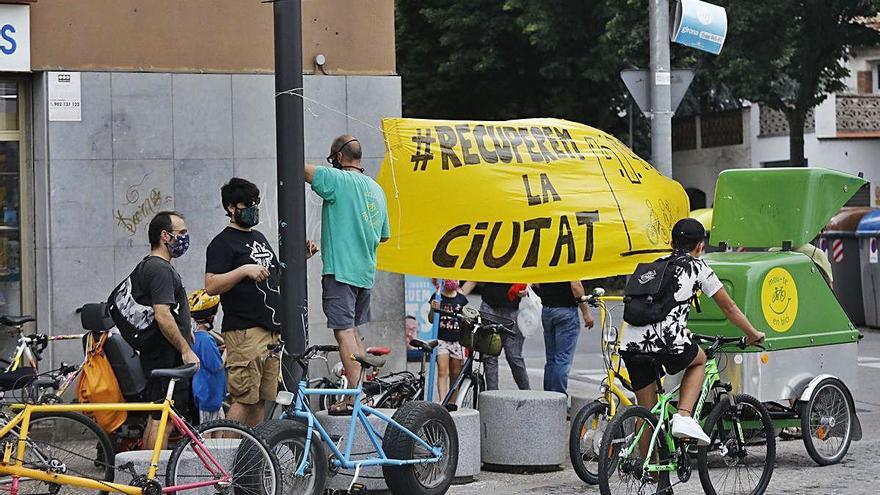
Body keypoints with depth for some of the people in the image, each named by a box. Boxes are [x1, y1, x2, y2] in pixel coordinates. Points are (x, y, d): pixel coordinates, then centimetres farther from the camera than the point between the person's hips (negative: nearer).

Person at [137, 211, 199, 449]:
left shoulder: (147, 266, 20)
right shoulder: (160, 269, -15)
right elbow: (163, 316, -23)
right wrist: (186, 350, -20)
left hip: (157, 357, 11)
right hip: (168, 358, -11)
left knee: (156, 419, 14)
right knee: (163, 422, -10)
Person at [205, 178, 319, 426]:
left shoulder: (259, 237, 22)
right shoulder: (222, 243, -5)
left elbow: (275, 274, 31)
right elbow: (211, 286, -15)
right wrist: (244, 270, -25)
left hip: (272, 329, 8)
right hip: (244, 331, -8)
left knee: (261, 399, 8)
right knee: (244, 399, -13)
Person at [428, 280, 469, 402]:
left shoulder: (461, 299, 8)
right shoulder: (437, 297, 2)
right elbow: (431, 320, 3)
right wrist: (433, 309, -16)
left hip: (457, 341, 3)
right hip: (441, 339, -2)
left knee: (455, 375, 6)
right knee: (442, 372, -14)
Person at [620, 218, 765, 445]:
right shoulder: (698, 267, 13)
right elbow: (729, 307, 21)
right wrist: (753, 334, 37)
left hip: (631, 346, 4)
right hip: (668, 344, -4)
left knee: (646, 410, 18)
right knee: (699, 360, 28)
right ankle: (683, 417, 11)